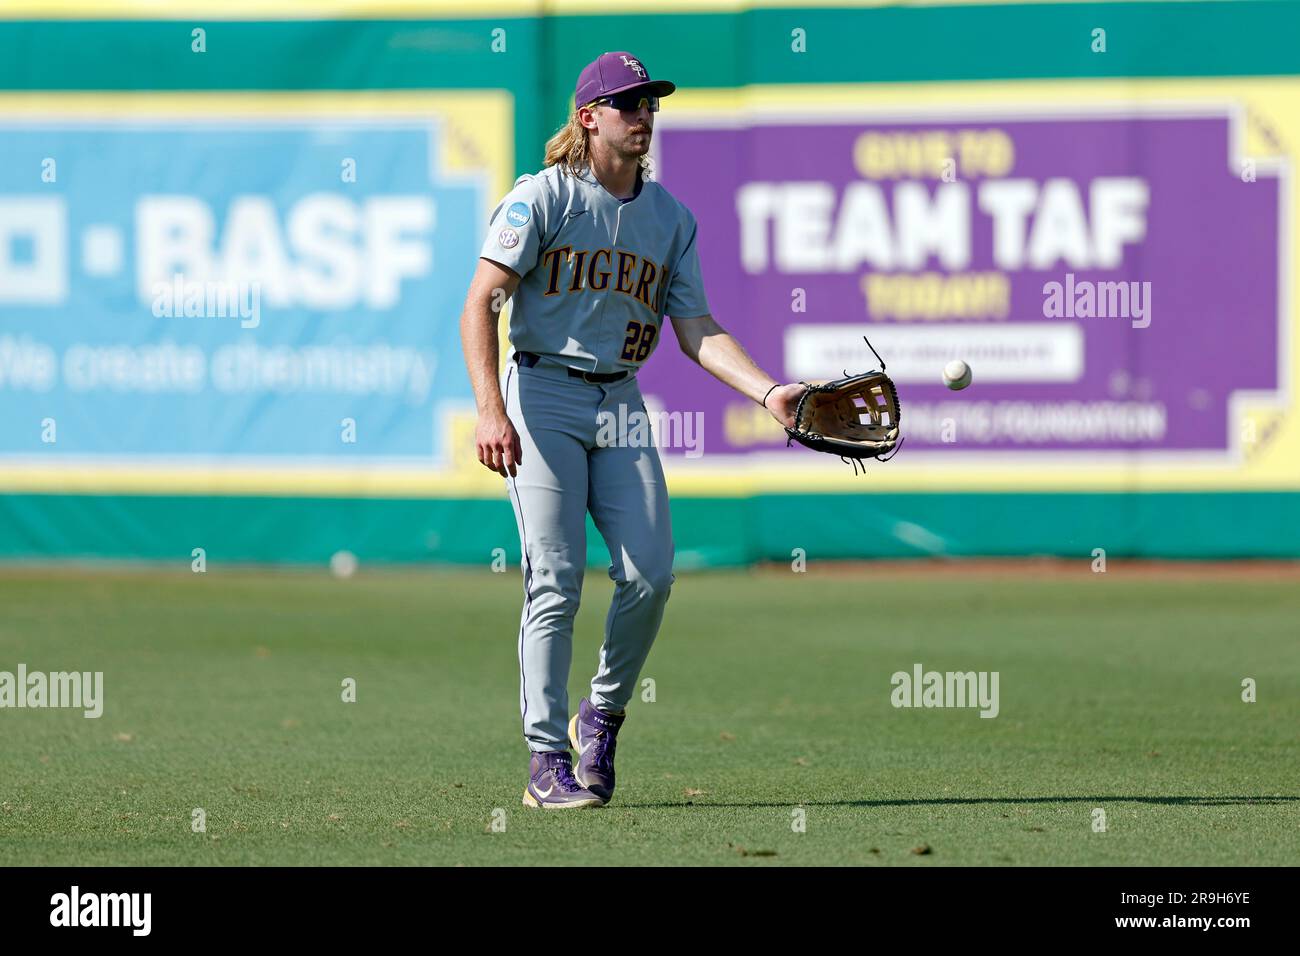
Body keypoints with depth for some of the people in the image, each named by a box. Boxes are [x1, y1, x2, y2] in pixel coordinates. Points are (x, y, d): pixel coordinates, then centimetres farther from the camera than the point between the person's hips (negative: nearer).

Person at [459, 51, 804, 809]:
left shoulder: (671, 218, 11)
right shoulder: (543, 198, -4)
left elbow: (697, 330, 6)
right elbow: (480, 305, -10)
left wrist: (768, 391, -11)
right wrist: (491, 411, -22)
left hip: (620, 405, 5)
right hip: (542, 397, -5)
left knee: (651, 574, -8)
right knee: (556, 581, -11)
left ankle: (604, 713, 17)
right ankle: (548, 761, -8)